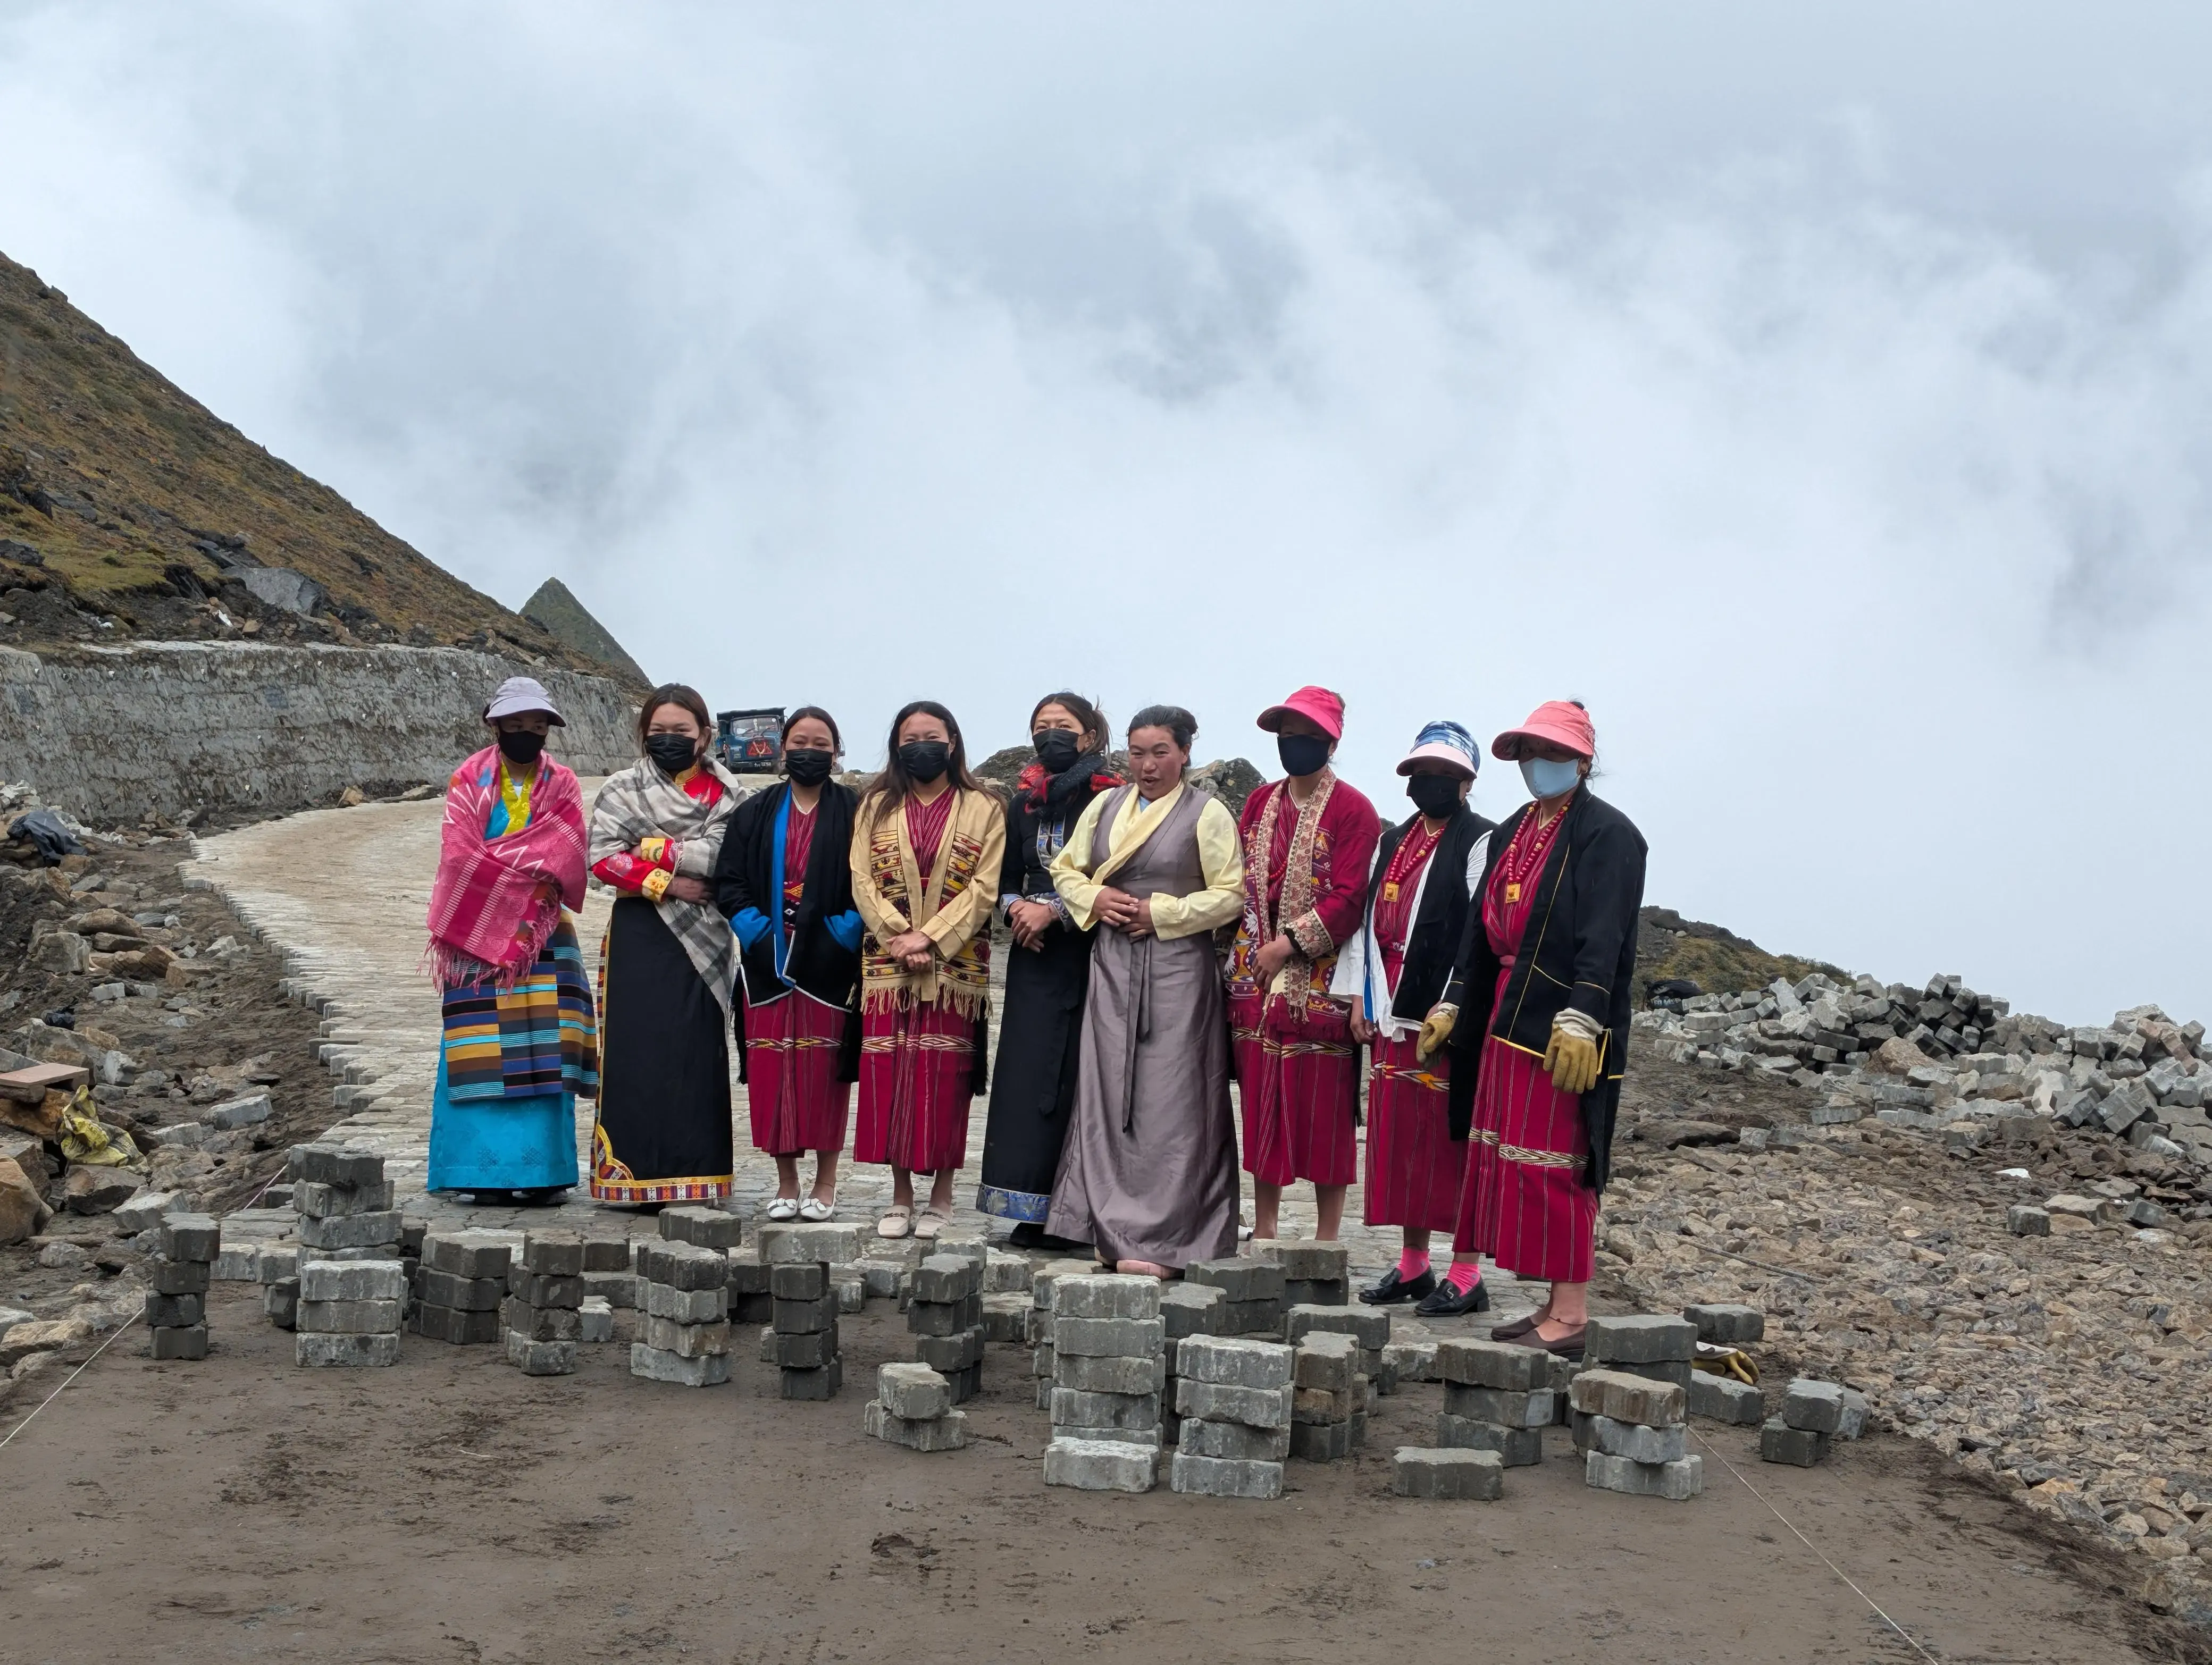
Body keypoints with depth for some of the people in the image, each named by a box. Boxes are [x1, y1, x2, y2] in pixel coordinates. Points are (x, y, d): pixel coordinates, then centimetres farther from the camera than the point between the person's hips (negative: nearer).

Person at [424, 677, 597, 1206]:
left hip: (543, 936, 1)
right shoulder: (468, 783, 6)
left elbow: (565, 859, -4)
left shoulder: (562, 786, 10)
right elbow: (460, 856, -6)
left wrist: (496, 859, -12)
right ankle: (487, 1171, -2)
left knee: (542, 1054, -3)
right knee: (484, 1055, -5)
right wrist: (525, 877, -10)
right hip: (478, 936, -1)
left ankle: (542, 1170, -1)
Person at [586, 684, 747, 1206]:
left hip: (702, 941, 0)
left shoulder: (726, 794, 8)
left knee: (697, 1053, -1)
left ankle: (693, 1176, 3)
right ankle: (636, 1176, 1)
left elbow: (727, 855, -8)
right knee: (637, 1051, -3)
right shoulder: (621, 790, 9)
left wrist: (653, 850, -7)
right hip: (638, 939, 0)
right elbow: (603, 858, -3)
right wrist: (666, 883, -11)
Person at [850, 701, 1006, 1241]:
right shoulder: (876, 806, 11)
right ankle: (900, 1197, 10)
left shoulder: (984, 809, 4)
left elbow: (984, 887, -4)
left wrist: (930, 938, -13)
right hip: (886, 963, 2)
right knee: (887, 1073, 1)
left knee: (945, 1075, -1)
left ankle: (941, 1197, 8)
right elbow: (863, 880, 3)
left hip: (957, 965, -2)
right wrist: (899, 939, -10)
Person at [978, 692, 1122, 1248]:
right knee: (1030, 1072, 1)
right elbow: (1006, 878, 19)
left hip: (1090, 953, -5)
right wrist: (1016, 908, -2)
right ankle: (1033, 1209, 5)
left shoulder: (1110, 801, -4)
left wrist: (1055, 911, -13)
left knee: (1081, 1074, -5)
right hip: (1035, 957, 5)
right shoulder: (1023, 803, 15)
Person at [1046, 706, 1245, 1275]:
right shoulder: (1105, 806, 13)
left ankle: (1159, 1241, -3)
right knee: (1108, 1094, 2)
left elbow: (1231, 895, -4)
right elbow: (1066, 869, 19)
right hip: (1112, 966, 5)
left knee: (1168, 1102, -6)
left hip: (1178, 968, -5)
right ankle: (1115, 1230, 10)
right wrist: (1094, 898, -1)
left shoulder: (1206, 814, 0)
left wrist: (1162, 913, -12)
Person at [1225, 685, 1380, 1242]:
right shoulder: (1259, 804, 13)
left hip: (1320, 983, -6)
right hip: (1257, 983, 6)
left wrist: (1289, 944, -16)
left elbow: (1351, 898, -13)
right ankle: (1263, 1229, 19)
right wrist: (1247, 953, 1)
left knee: (1324, 1110, -2)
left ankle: (1327, 1237, 6)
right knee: (1262, 1102, 10)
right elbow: (1237, 882, 14)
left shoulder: (1352, 810, -5)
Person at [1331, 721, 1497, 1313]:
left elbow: (1479, 932, -12)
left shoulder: (1479, 842, -6)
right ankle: (1412, 1263, 20)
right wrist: (1360, 997, 8)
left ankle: (1466, 1274, 3)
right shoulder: (1391, 843, 17)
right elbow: (1369, 917, 16)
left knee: (1452, 1136, -4)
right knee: (1399, 1134, 10)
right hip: (1391, 1012, 7)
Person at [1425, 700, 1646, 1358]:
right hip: (1508, 1020, 9)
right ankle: (1554, 1306, 17)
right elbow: (1483, 927, 21)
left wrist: (1580, 1021, -26)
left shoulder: (1606, 834, -9)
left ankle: (1570, 1317, 0)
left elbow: (1601, 939, -18)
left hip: (1564, 1030, -9)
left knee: (1552, 1165, -7)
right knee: (1510, 1163, 9)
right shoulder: (1512, 834, 17)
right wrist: (1451, 1005, 19)